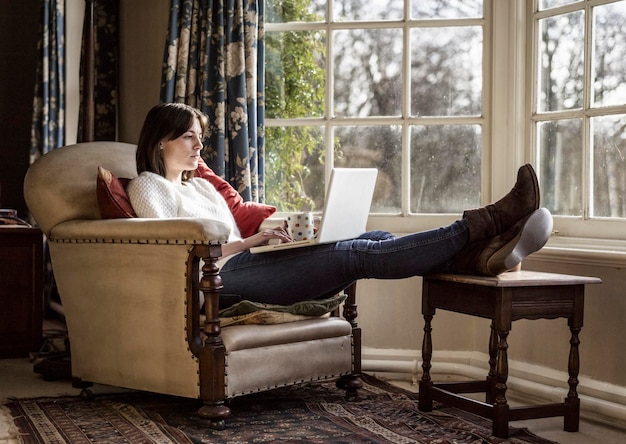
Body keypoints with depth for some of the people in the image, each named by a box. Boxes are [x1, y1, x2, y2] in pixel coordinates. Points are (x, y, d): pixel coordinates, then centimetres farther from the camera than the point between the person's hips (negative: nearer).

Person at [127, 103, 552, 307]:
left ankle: (485, 253, -32)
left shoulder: (202, 185, 30)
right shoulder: (147, 186, 7)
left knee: (373, 240, -15)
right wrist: (250, 242, -12)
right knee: (357, 255, -24)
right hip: (226, 277, -8)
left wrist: (271, 235, 4)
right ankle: (481, 225, -29)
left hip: (250, 263, 8)